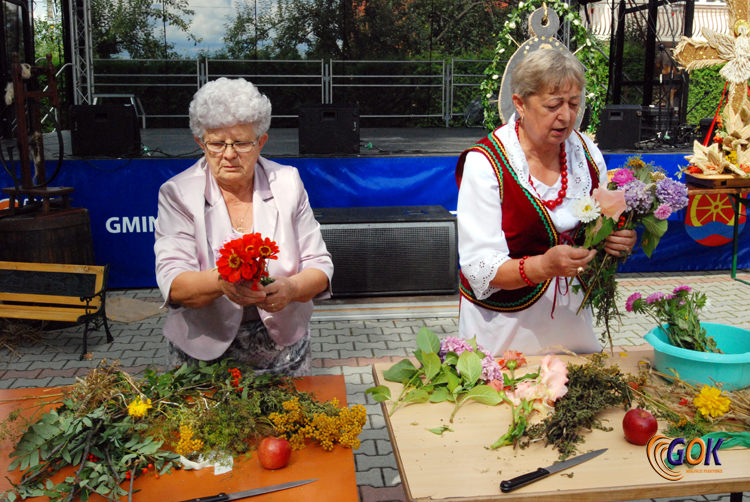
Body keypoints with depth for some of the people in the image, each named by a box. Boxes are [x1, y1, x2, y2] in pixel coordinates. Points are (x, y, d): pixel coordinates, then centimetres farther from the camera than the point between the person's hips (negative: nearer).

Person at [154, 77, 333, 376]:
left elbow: (319, 265, -5)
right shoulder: (177, 193, -8)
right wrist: (220, 282, -38)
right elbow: (173, 284, -18)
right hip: (203, 350, -1)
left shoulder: (287, 183, -3)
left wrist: (291, 288, -26)